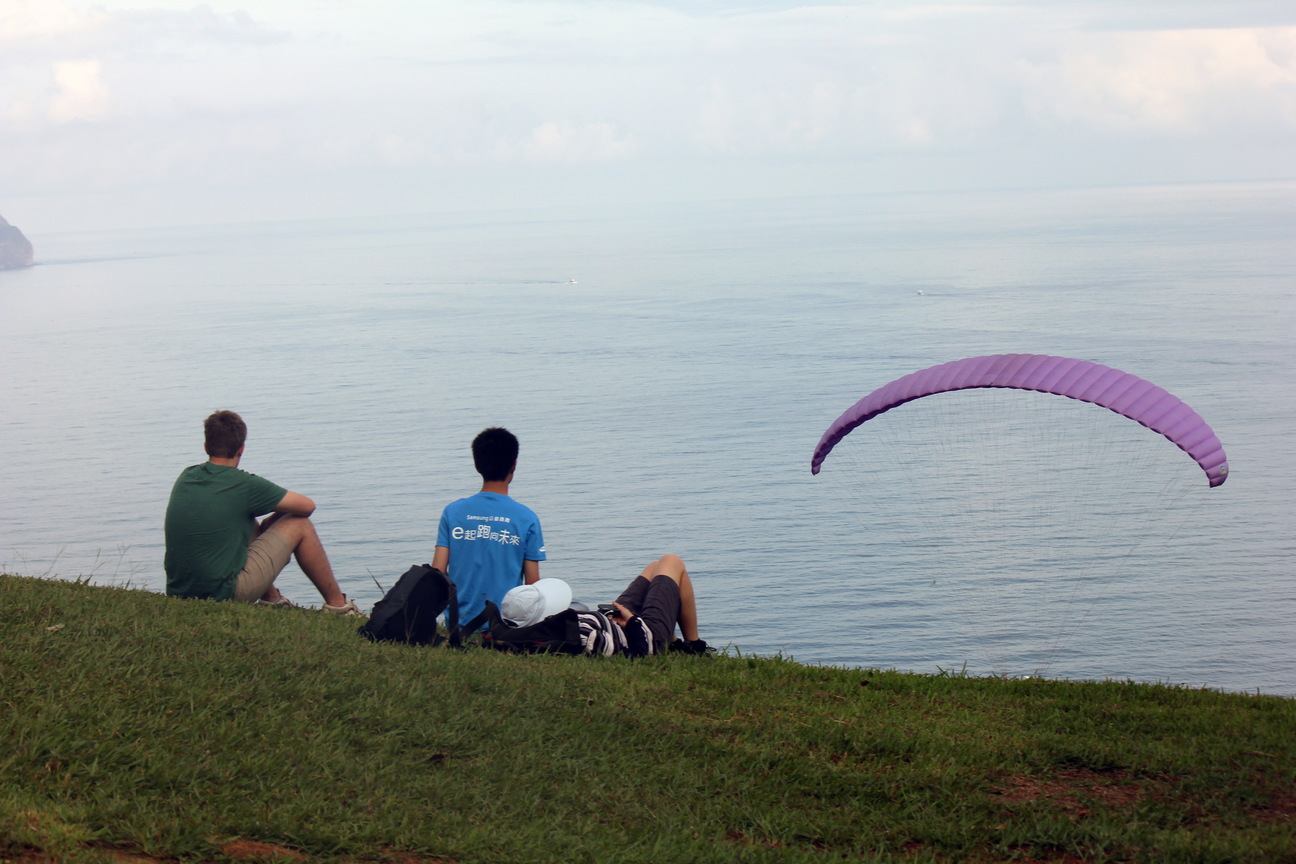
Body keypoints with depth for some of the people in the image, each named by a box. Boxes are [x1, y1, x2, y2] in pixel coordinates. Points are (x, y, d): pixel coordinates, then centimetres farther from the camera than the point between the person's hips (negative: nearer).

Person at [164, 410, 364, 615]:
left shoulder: (185, 477, 7)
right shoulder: (244, 485, -12)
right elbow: (307, 506, -2)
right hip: (224, 593, -7)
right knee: (300, 525, 6)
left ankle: (271, 599, 35)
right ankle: (337, 604, 15)